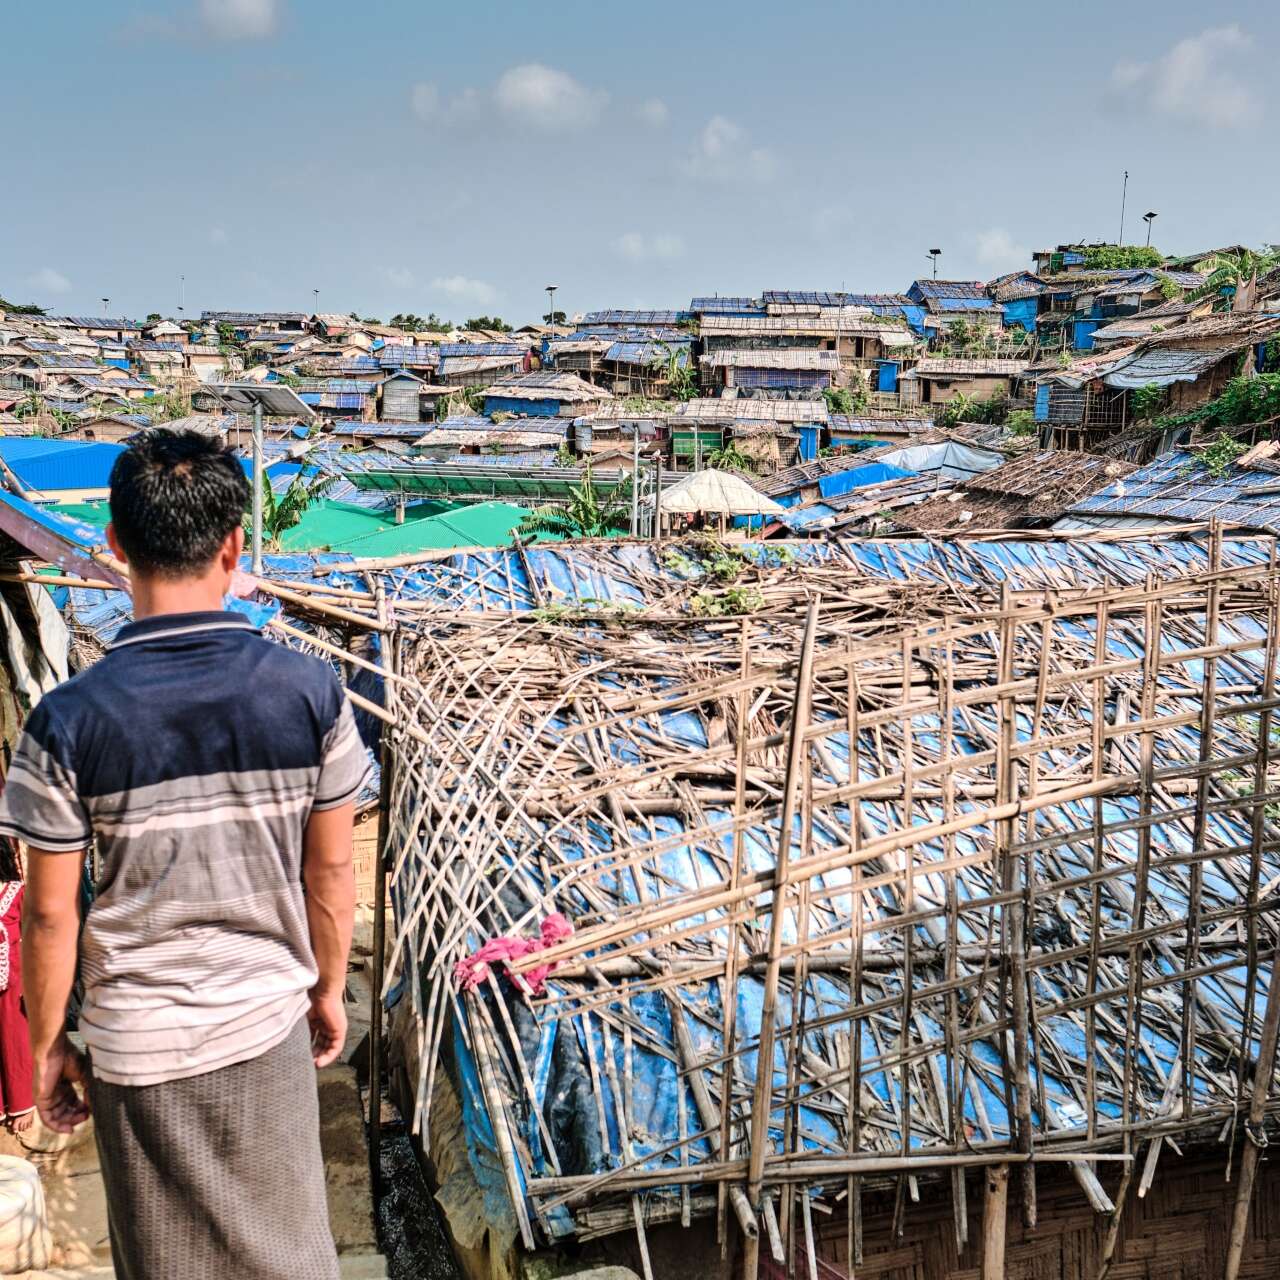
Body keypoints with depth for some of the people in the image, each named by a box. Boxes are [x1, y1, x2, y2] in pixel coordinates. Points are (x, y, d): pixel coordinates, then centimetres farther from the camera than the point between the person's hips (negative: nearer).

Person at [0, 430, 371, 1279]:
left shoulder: (69, 722, -17)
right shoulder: (311, 692, -14)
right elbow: (331, 869, -5)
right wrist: (330, 987, 11)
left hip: (138, 1046, -1)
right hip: (269, 1026, 1)